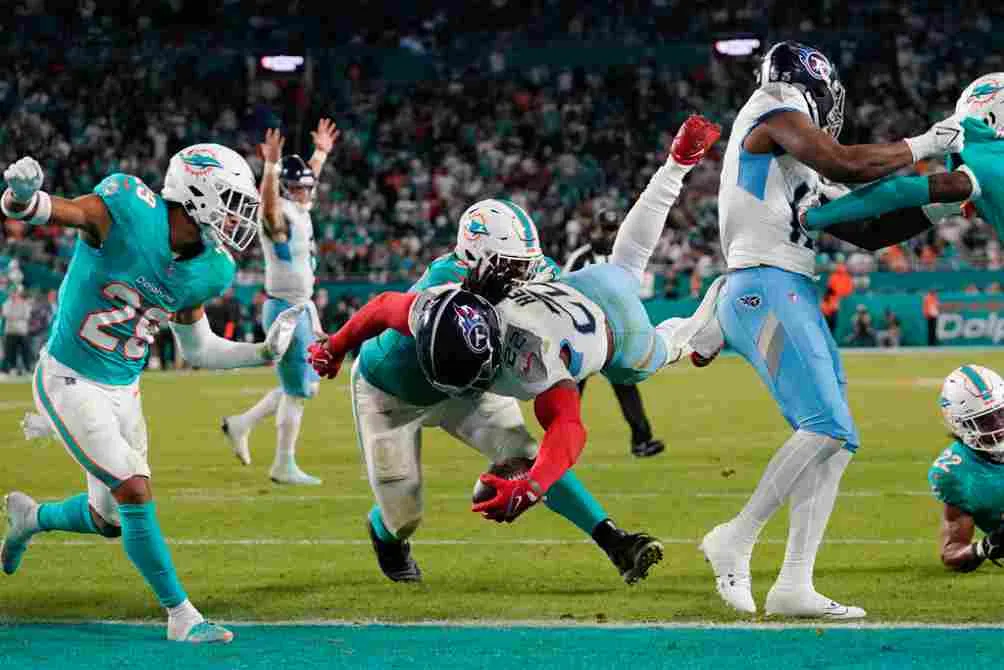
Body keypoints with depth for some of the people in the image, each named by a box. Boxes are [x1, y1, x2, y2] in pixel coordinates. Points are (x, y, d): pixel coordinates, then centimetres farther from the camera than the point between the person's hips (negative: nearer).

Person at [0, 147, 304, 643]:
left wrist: (264, 351, 2)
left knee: (110, 519, 14)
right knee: (135, 490, -16)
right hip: (69, 381, -7)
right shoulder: (129, 210, -22)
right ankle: (181, 616, -4)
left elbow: (196, 349, 13)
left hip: (123, 391, 7)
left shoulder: (209, 270, -1)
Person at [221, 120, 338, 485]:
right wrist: (271, 165, -53)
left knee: (306, 384, 16)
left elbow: (307, 180, 30)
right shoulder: (278, 215, -16)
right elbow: (267, 200, -40)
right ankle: (284, 466, 6)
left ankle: (241, 424, 25)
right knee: (296, 390, -3)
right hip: (285, 309, -9)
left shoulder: (299, 210, 9)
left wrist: (321, 152, 37)